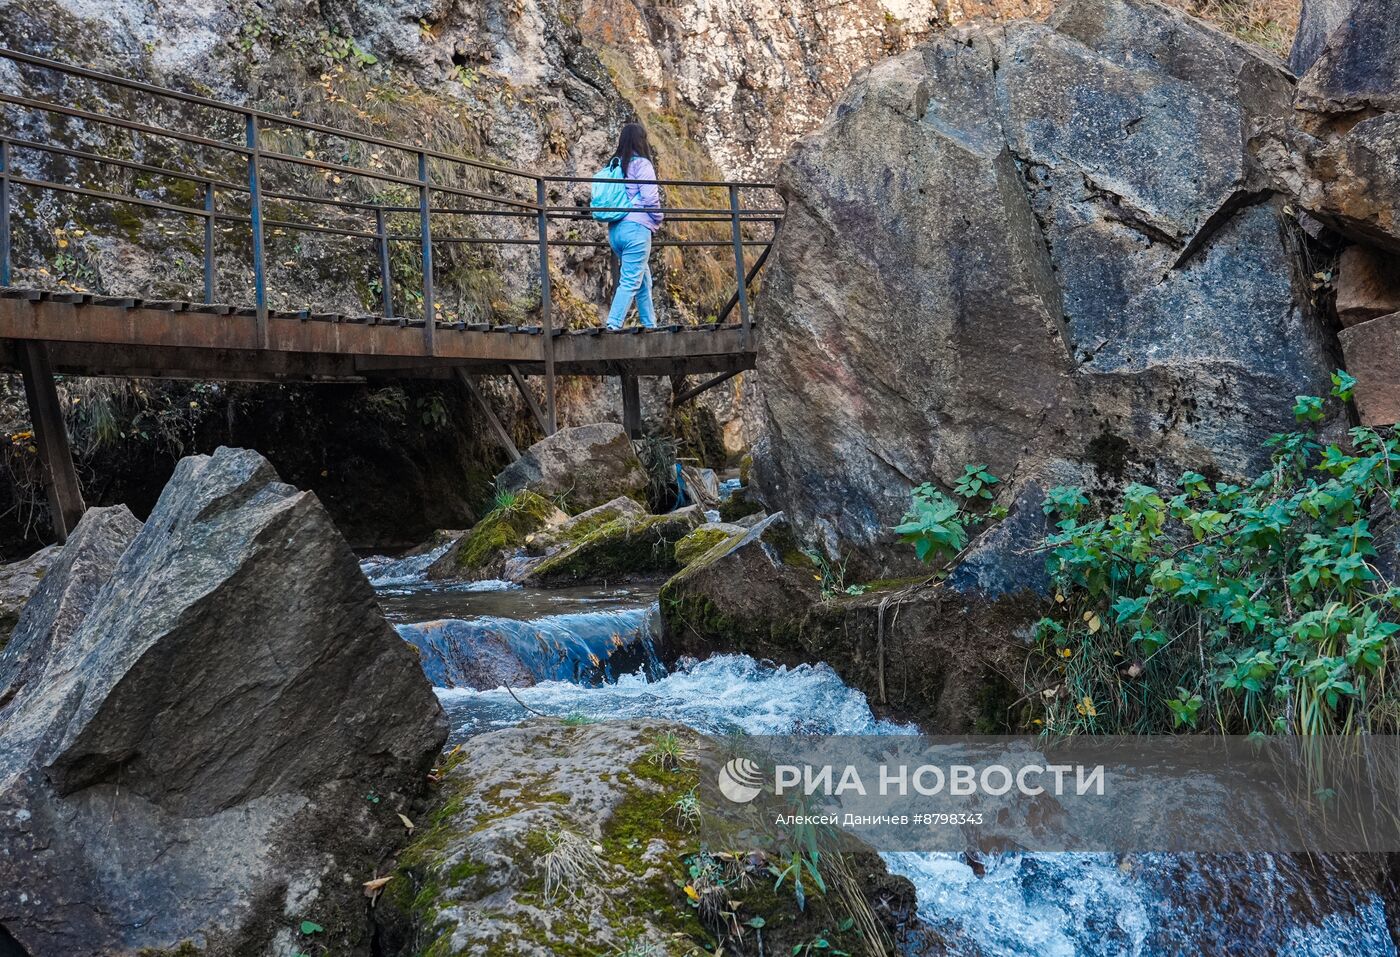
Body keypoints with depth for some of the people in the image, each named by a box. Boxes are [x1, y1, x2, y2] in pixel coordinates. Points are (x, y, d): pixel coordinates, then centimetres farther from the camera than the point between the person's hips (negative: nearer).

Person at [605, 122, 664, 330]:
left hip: (615, 229, 8)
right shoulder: (642, 164, -6)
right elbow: (650, 197, -12)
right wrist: (658, 219, 5)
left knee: (643, 277, 18)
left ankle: (650, 325, 22)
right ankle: (613, 326, -16)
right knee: (630, 282, -7)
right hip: (636, 227, -8)